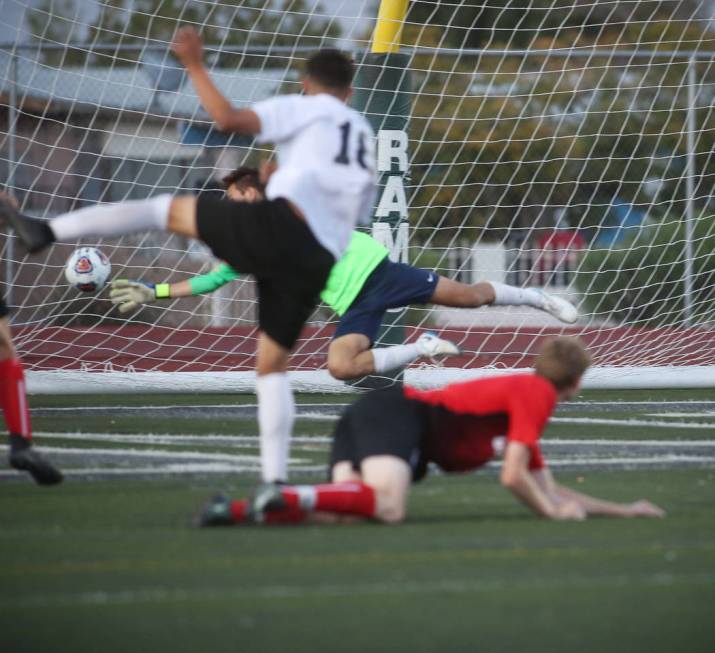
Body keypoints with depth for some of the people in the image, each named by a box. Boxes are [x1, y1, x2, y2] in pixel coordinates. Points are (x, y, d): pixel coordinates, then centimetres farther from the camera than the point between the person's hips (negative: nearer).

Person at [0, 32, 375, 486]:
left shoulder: (304, 109, 10)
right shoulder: (366, 140, 31)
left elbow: (229, 119, -5)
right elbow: (360, 216, 33)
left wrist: (195, 65, 4)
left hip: (282, 224, -6)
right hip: (319, 263, 6)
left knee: (170, 210, 5)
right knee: (272, 364, 15)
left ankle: (49, 232, -7)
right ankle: (275, 480, 6)